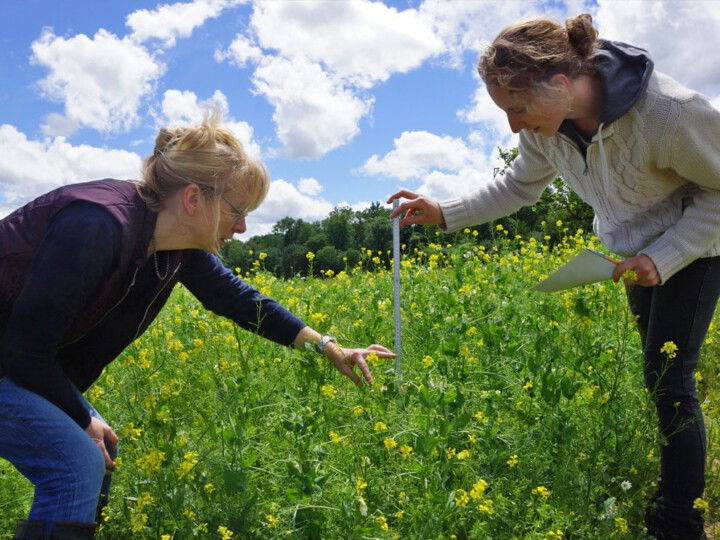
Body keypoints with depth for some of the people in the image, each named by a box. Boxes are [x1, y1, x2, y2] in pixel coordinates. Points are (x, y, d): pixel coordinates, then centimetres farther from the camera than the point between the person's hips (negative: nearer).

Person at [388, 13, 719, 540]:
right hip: (630, 253, 5)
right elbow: (520, 186, 2)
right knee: (657, 376, 7)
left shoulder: (672, 112, -36)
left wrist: (663, 257, -28)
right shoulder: (546, 121, -17)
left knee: (668, 379, -9)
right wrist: (444, 214, -7)